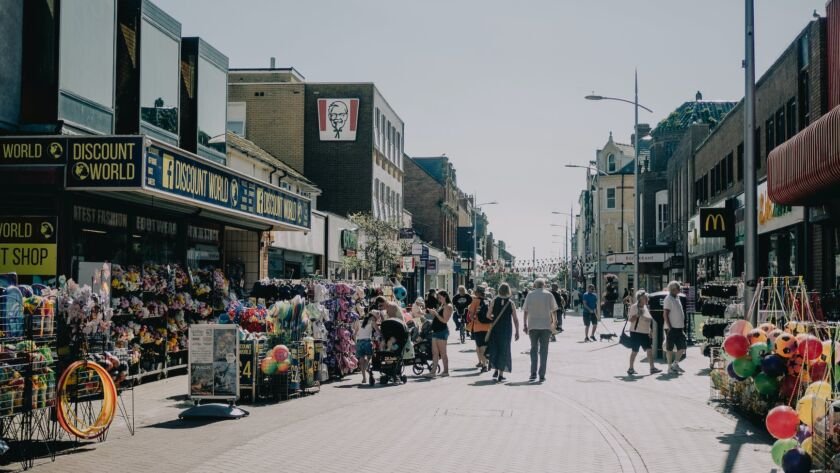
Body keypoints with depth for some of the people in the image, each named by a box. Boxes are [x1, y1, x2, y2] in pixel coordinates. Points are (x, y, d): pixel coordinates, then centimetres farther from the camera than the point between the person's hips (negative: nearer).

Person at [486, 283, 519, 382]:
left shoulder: (494, 301, -4)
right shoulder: (511, 303, -5)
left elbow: (488, 315, -1)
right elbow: (515, 319, -4)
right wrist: (517, 332, 4)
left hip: (495, 328, 1)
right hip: (506, 330, 0)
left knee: (493, 349, 16)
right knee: (504, 350, 7)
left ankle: (496, 369, 7)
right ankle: (501, 374, 5)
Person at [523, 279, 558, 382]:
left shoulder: (530, 295, 3)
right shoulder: (548, 295, 0)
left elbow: (525, 311, 1)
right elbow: (553, 310, 2)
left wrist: (525, 324, 8)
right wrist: (554, 321, 18)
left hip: (533, 326, 1)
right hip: (546, 326, -1)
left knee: (534, 349, 12)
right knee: (543, 350, 4)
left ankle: (533, 373, 2)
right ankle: (542, 375, 0)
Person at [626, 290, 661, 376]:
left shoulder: (646, 307, 13)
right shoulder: (634, 307, -11)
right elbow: (630, 320, -11)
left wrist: (650, 331, 17)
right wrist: (637, 315, -27)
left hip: (645, 333, 7)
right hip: (636, 332, -7)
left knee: (649, 350, -1)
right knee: (634, 351, 0)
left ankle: (652, 368, 0)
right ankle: (631, 368, 10)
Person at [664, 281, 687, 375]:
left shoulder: (677, 298, 15)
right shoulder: (668, 299, -12)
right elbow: (665, 315, -16)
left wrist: (682, 328, 18)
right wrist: (669, 327, -20)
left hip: (679, 328, 8)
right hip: (671, 328, -8)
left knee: (682, 347, 8)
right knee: (670, 348, 0)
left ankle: (675, 364, 19)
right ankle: (670, 368, 6)